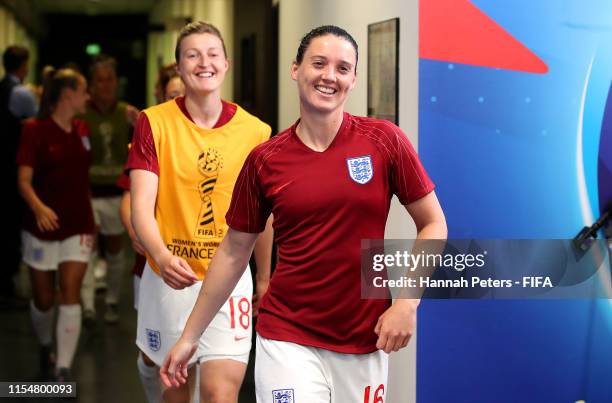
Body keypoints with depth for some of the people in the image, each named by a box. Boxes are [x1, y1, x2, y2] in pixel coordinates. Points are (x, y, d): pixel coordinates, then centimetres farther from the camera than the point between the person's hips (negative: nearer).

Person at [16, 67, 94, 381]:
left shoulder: (83, 130, 5)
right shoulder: (35, 130, -11)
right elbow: (24, 181, -15)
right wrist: (38, 208, -34)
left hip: (78, 226, 3)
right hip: (43, 226, -3)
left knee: (70, 296, -8)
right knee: (43, 298, 9)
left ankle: (63, 370, -8)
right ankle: (44, 348, 38)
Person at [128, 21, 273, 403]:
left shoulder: (255, 131, -1)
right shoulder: (154, 123, -6)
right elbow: (141, 205, -14)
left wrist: (265, 281, 14)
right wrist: (162, 257, -32)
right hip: (168, 279, 0)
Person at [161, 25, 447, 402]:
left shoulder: (385, 140, -4)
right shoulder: (264, 160, -1)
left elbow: (433, 224, 2)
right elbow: (234, 250, 8)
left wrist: (408, 302, -11)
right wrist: (189, 336, 9)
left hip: (366, 340, 0)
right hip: (287, 338, 0)